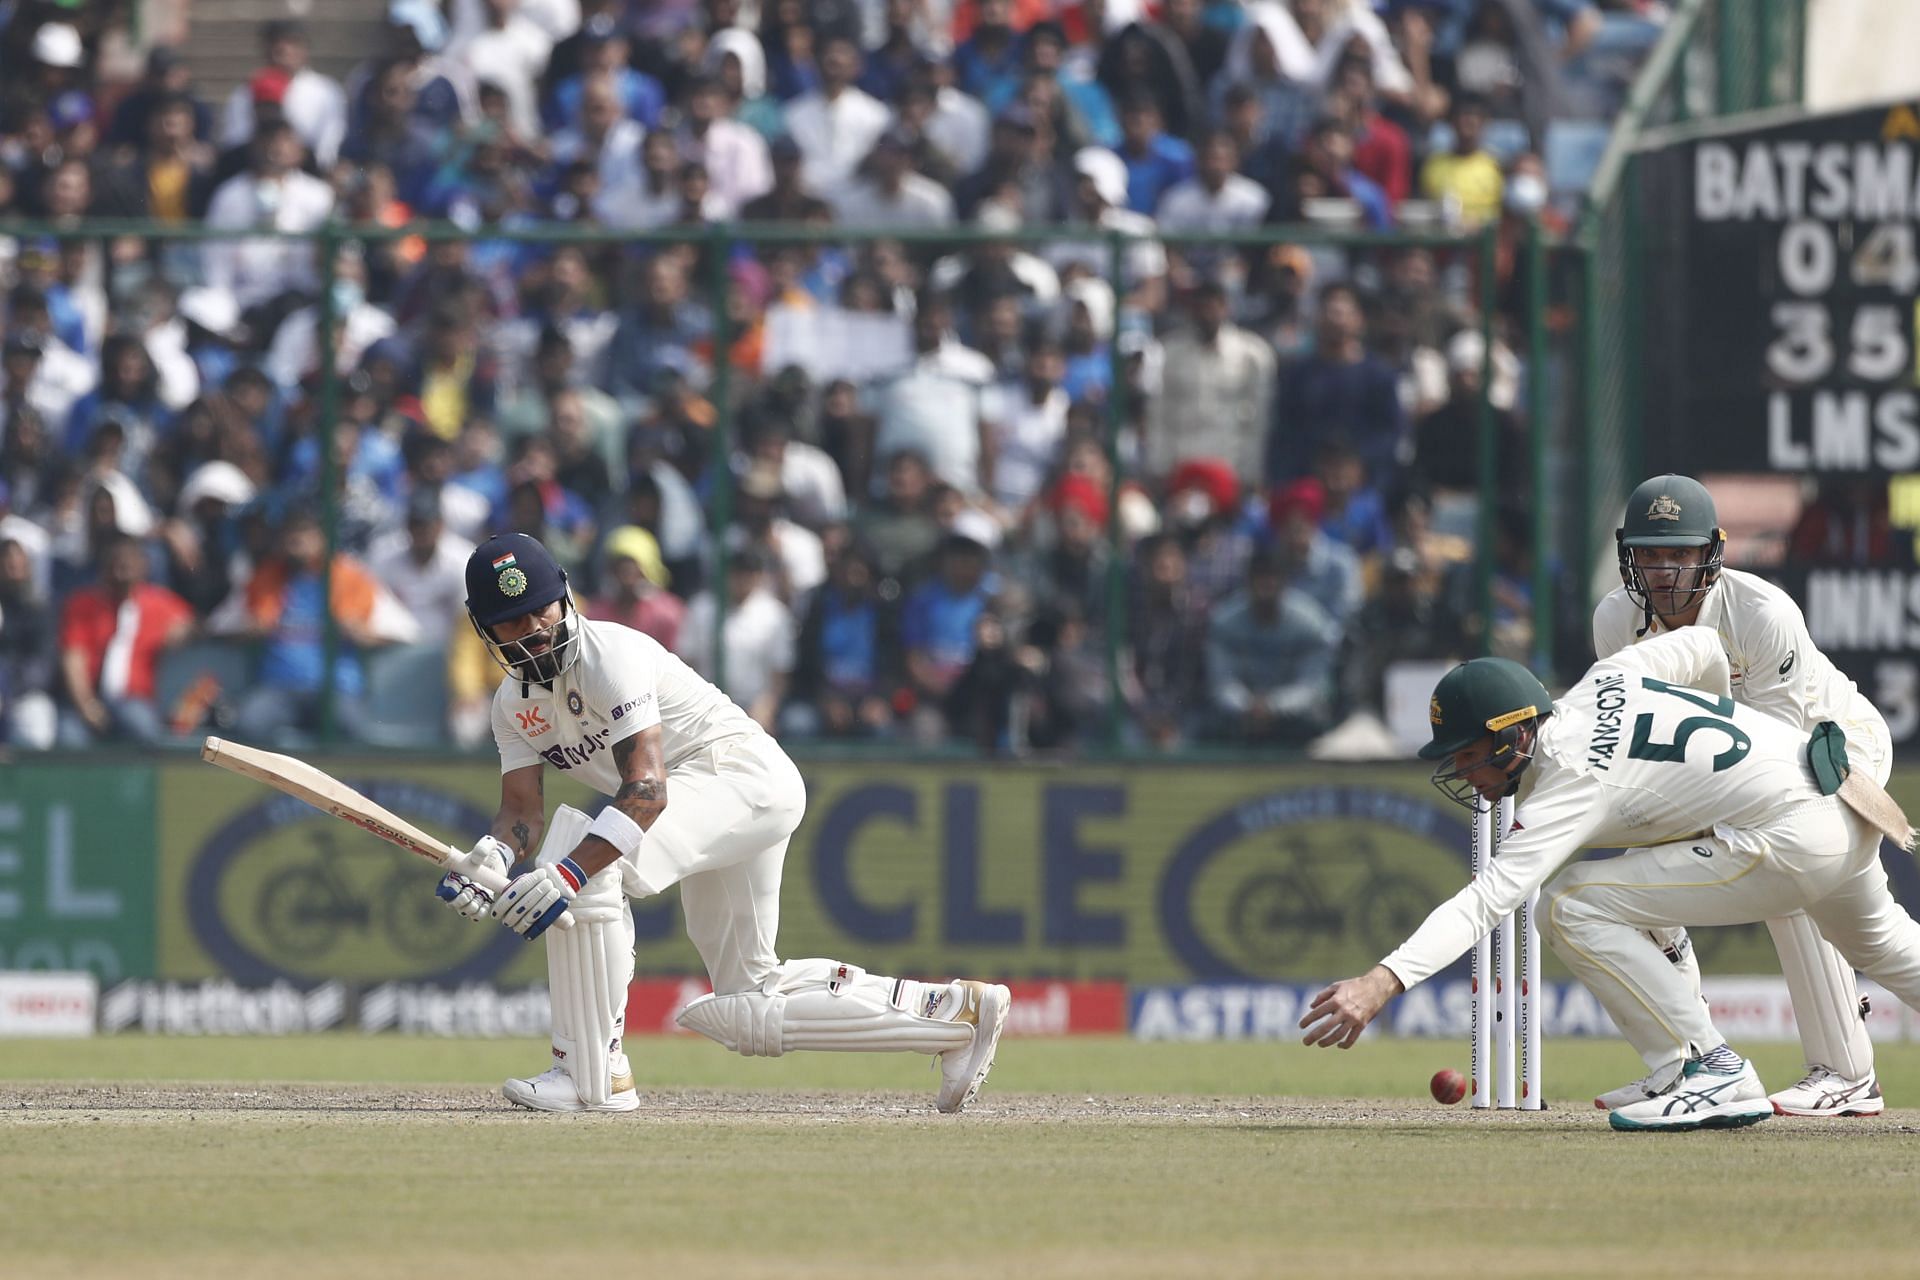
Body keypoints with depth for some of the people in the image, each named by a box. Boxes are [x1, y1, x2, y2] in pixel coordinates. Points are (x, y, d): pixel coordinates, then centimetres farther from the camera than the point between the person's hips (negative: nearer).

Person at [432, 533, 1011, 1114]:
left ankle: (593, 1075, -26)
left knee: (588, 867, -31)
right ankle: (954, 1009, 15)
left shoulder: (609, 653, -19)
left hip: (746, 773, -10)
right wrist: (491, 856, -25)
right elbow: (523, 808, 0)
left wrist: (571, 870, -43)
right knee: (747, 1010, 9)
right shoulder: (514, 704, 9)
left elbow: (647, 788, -30)